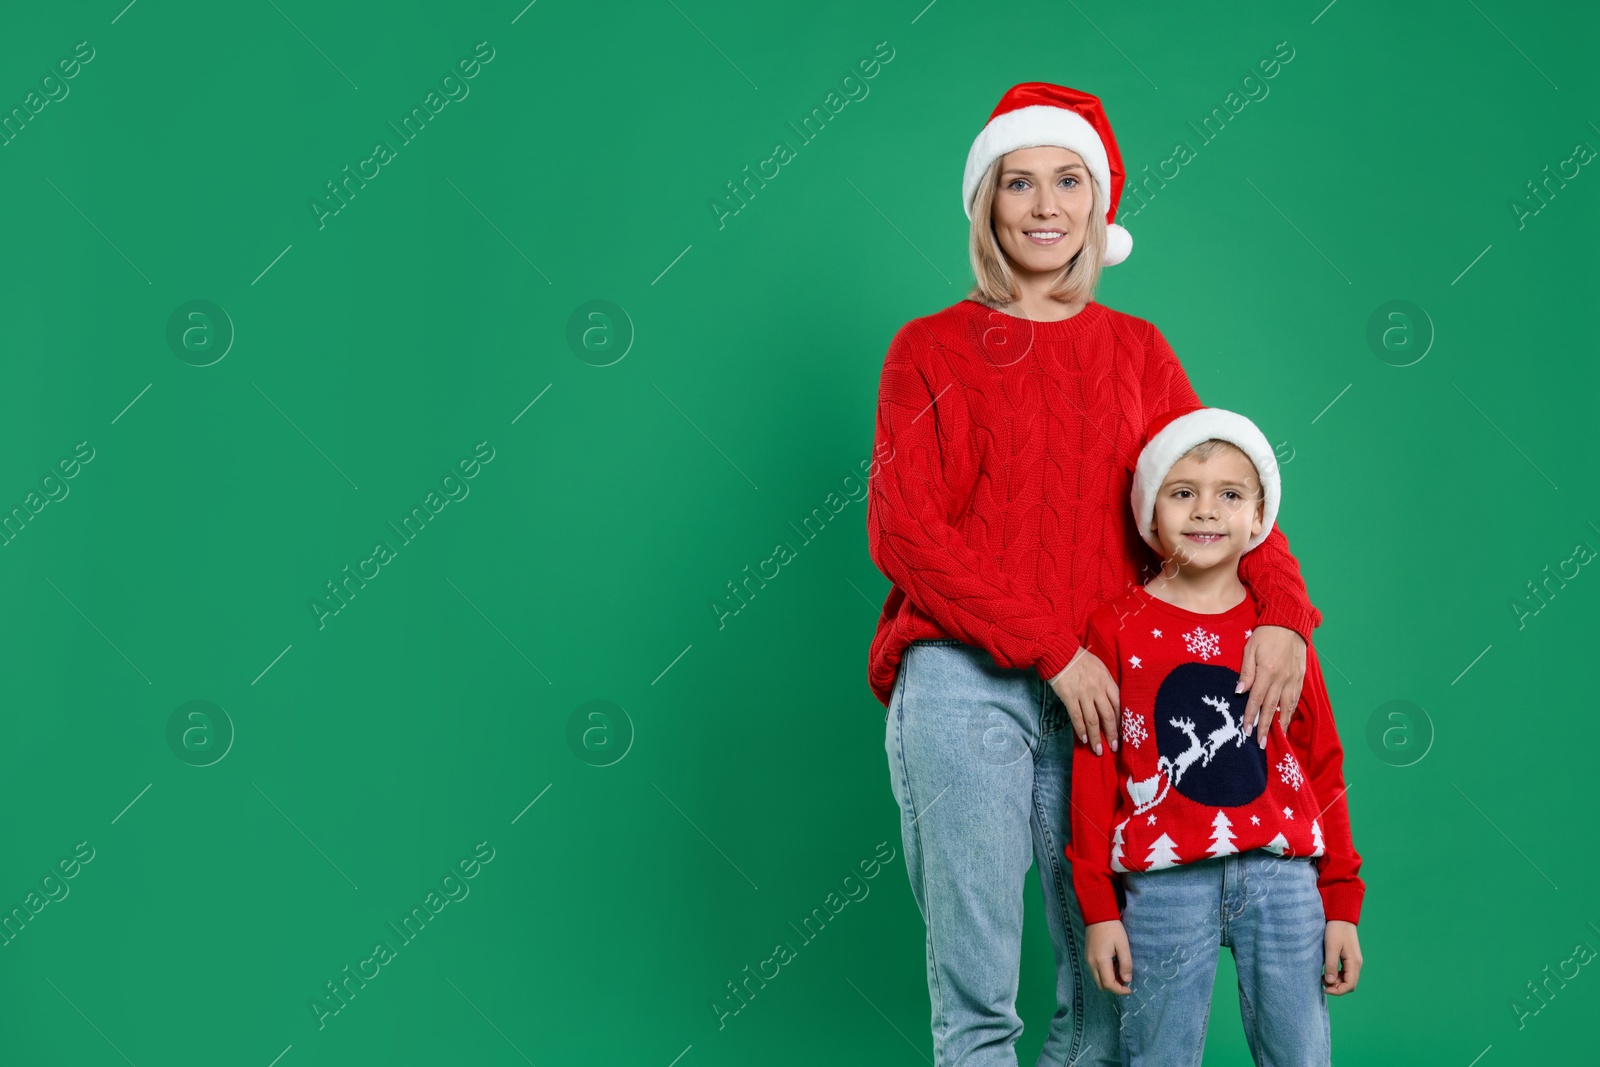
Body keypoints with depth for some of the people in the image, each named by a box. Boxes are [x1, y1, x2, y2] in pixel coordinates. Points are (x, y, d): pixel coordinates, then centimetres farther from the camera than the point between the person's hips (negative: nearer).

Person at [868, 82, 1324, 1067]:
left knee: (1113, 983, 8)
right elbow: (905, 532, -3)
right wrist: (1052, 651, -11)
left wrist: (1282, 610, -14)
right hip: (963, 680, -3)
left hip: (1101, 689, 3)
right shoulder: (931, 349, 6)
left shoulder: (1138, 350, 15)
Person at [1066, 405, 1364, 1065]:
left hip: (1283, 880, 2)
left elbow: (1323, 766, 9)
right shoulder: (1118, 627, 0)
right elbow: (1093, 771, 1)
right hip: (1163, 884, -2)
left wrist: (1342, 901, 7)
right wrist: (1099, 909, -1)